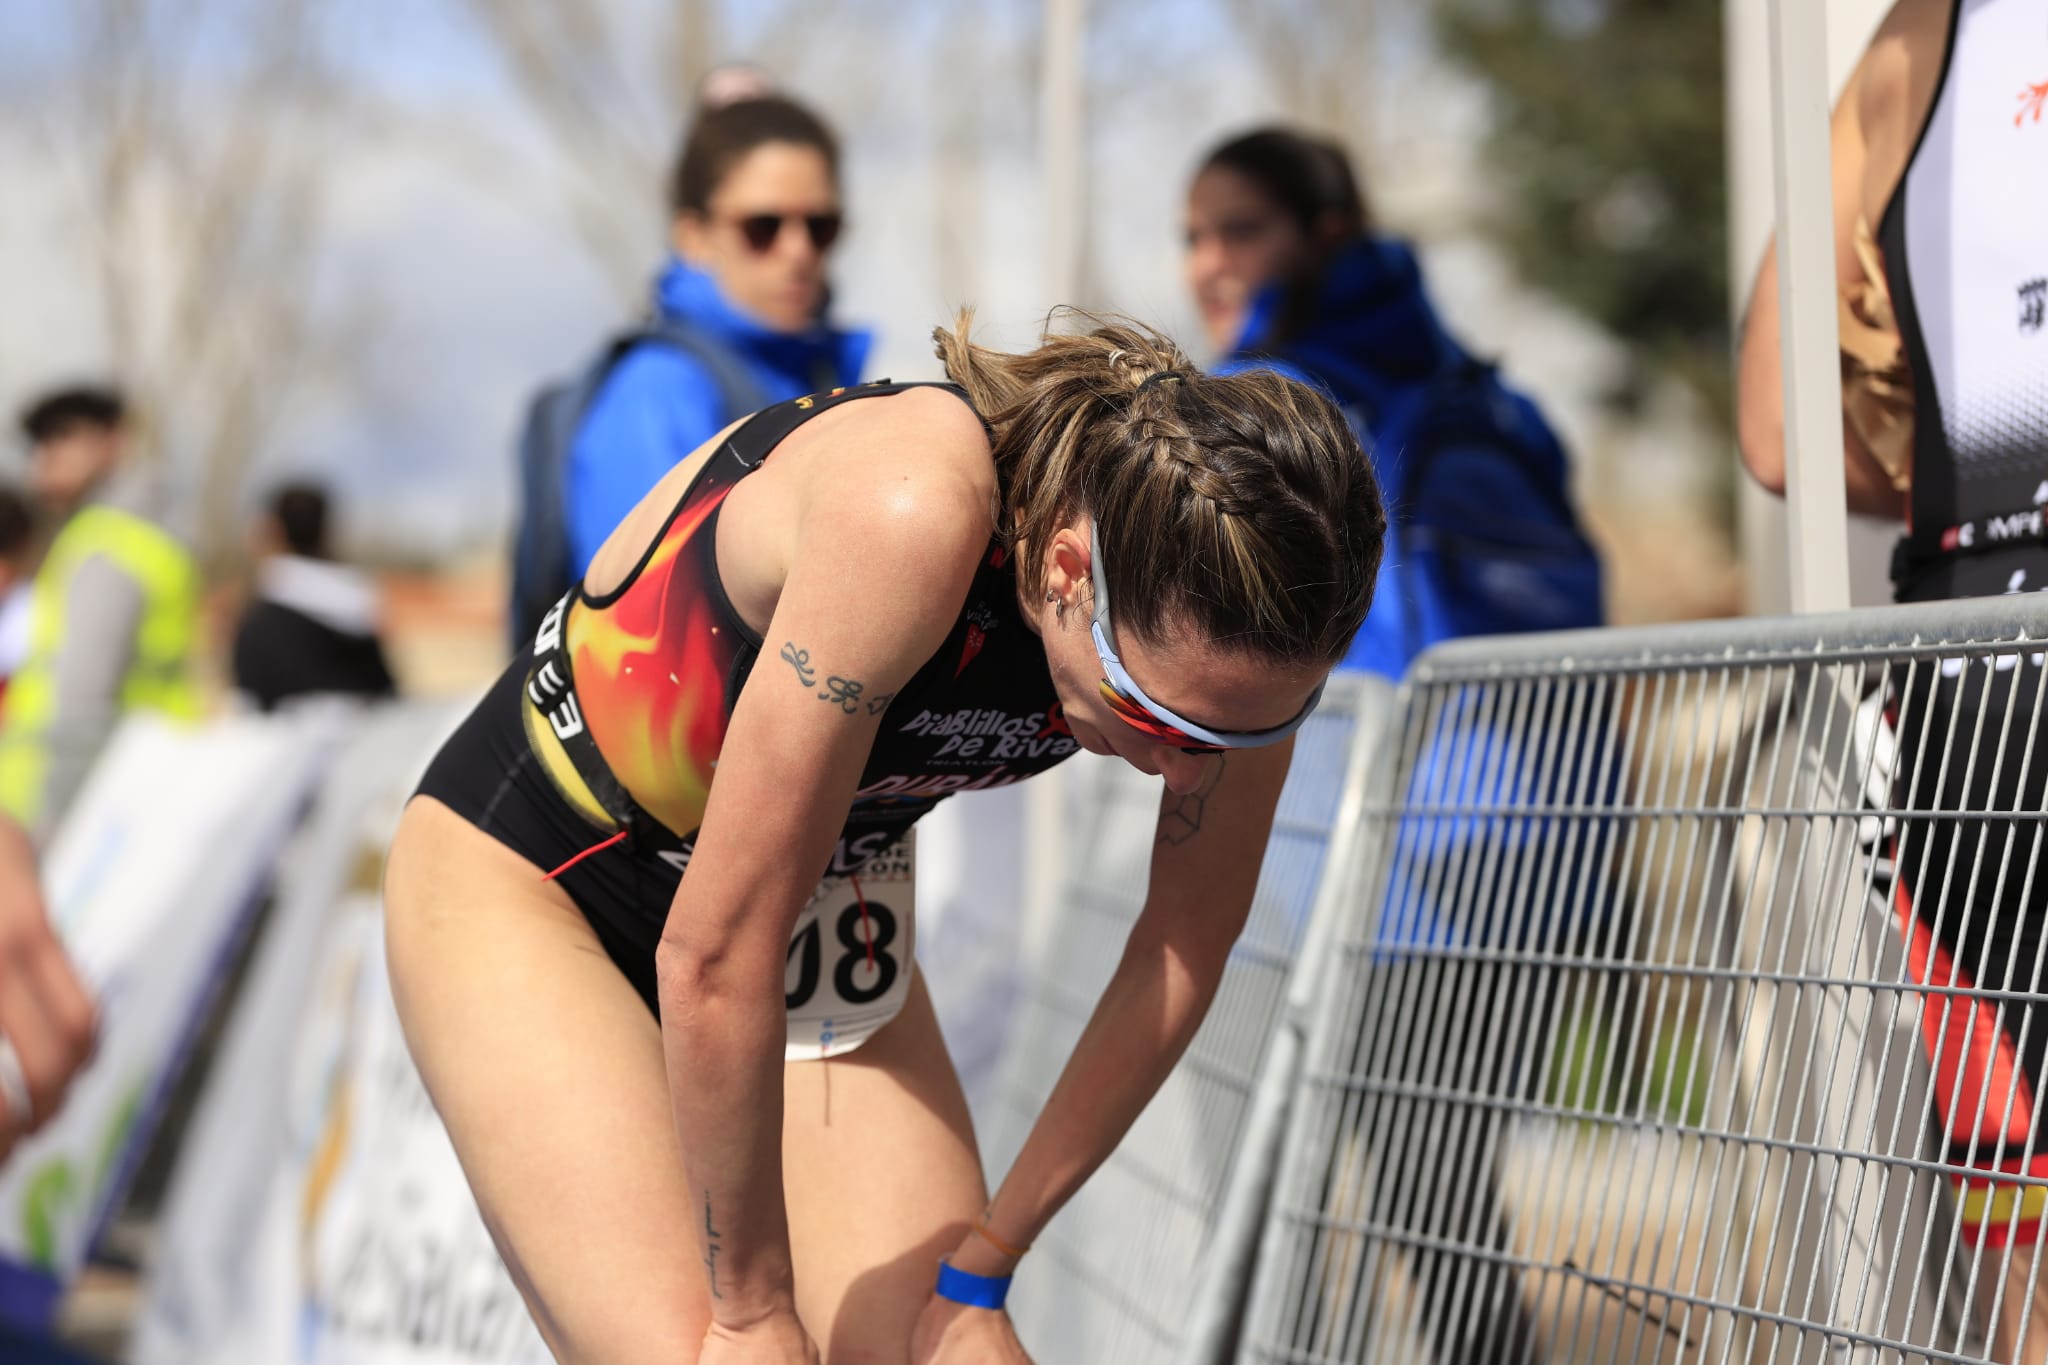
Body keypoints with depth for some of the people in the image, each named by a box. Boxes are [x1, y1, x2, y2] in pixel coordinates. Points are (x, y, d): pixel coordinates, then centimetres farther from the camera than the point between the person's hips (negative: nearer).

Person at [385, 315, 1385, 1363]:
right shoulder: (913, 519, -38)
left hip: (819, 918, 5)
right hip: (529, 880, -5)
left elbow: (1188, 946, -3)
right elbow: (713, 952, -32)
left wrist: (983, 1266, 0)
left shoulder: (1224, 631, -20)